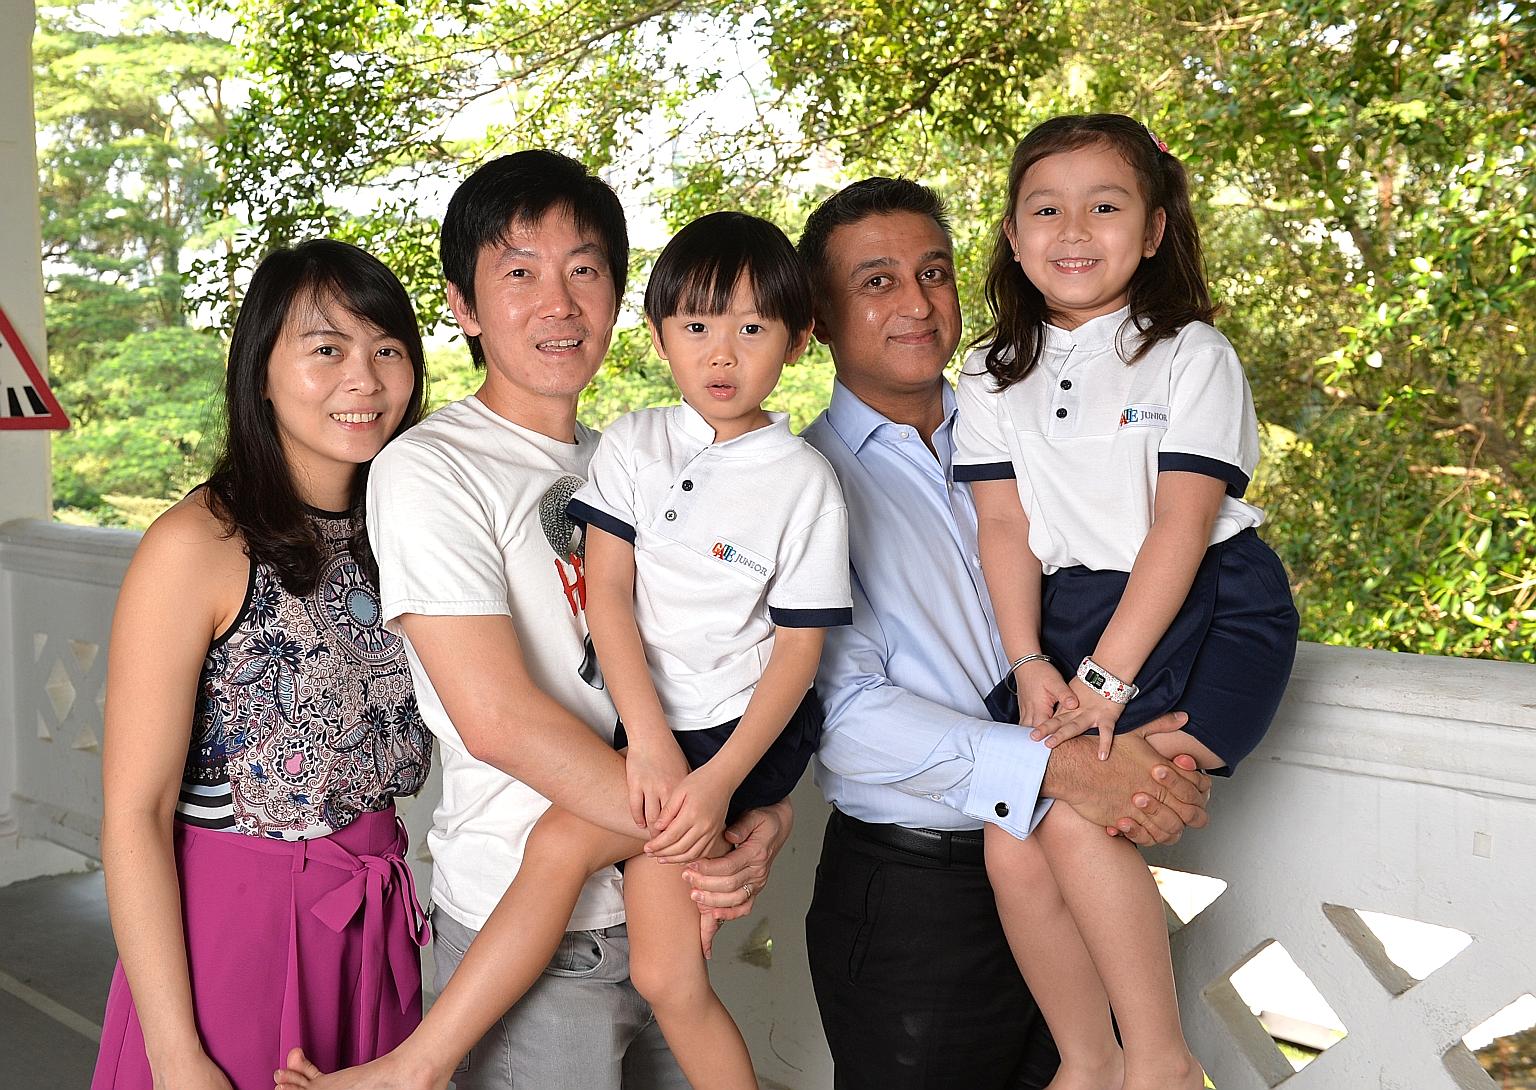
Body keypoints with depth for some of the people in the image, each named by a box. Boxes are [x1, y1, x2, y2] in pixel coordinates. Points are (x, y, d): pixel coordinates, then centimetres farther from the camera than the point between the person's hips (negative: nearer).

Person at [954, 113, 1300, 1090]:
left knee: (1079, 822, -22)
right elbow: (1005, 523, 3)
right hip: (1070, 618, 5)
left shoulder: (1193, 356, -5)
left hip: (1206, 611, -5)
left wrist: (1106, 678, -19)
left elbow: (1180, 525, -12)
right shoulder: (995, 376, 9)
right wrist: (1031, 662, -11)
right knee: (1011, 843, -7)